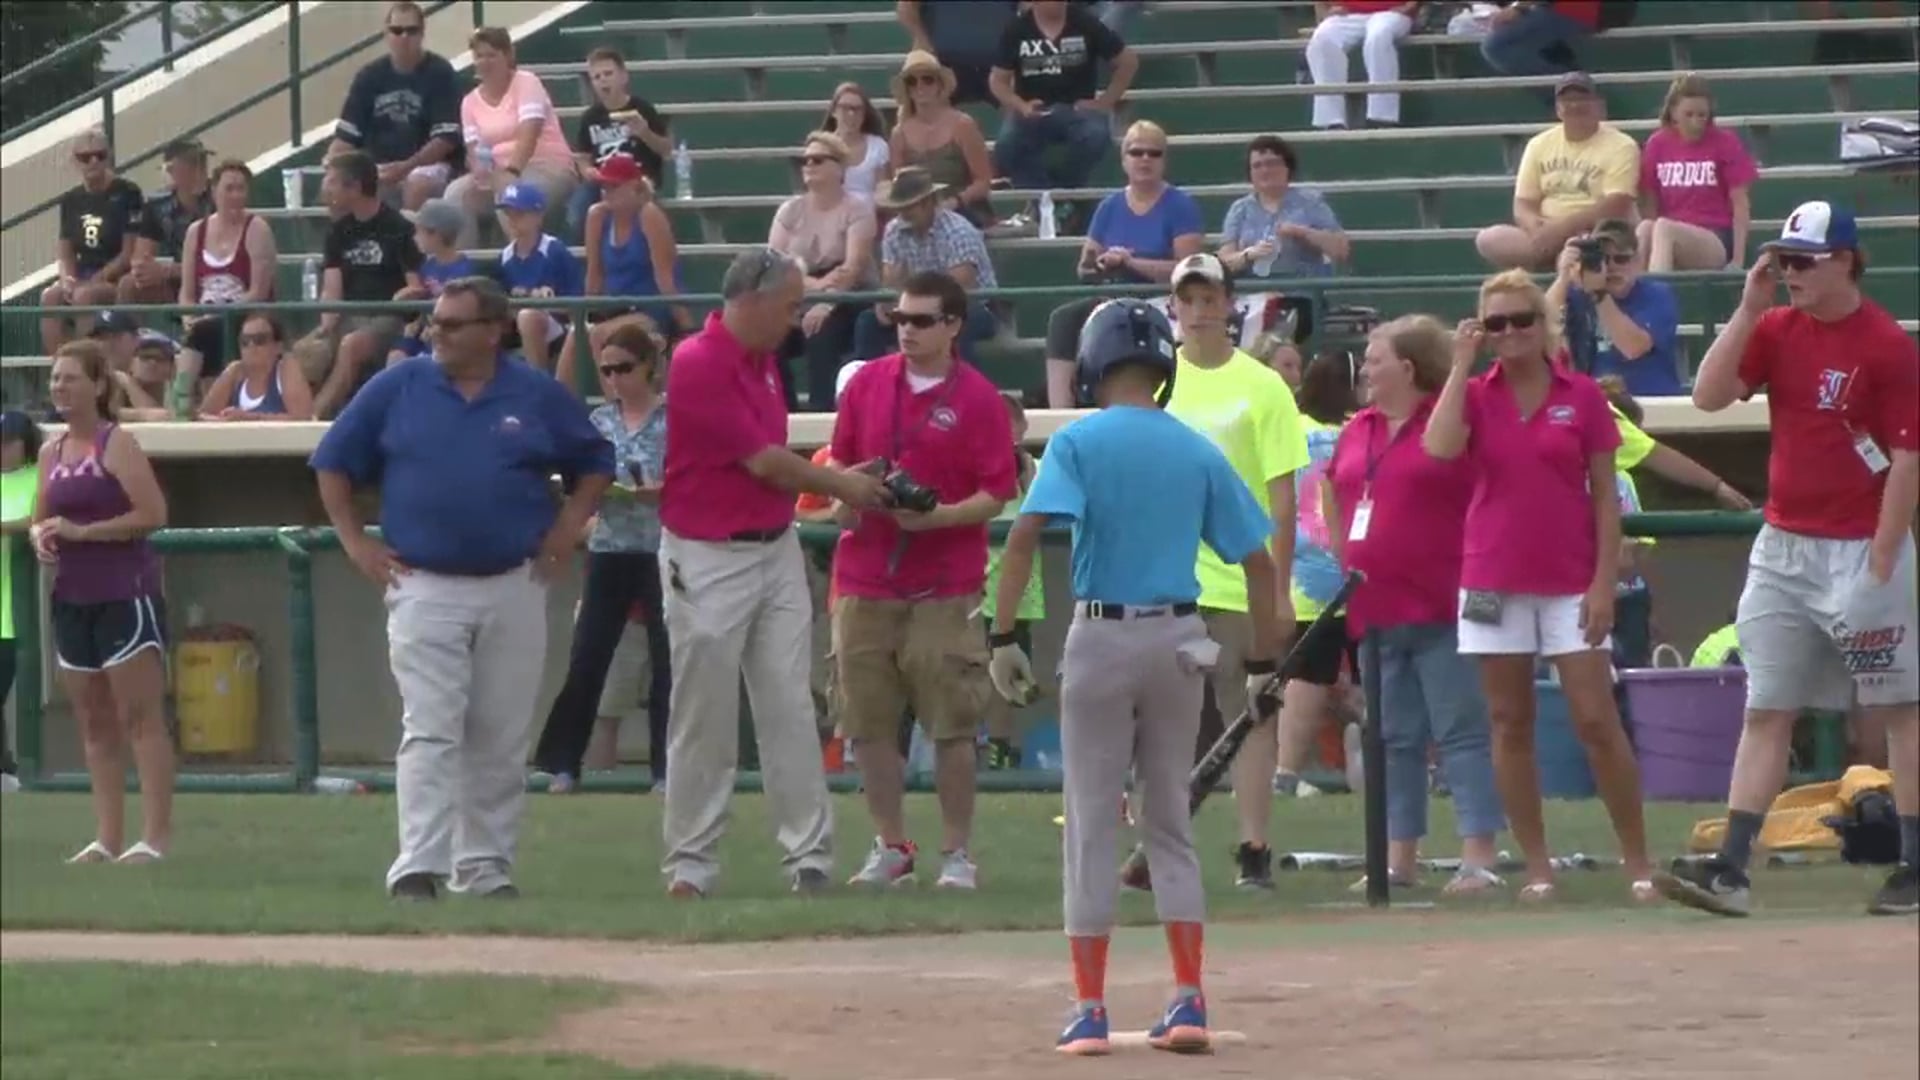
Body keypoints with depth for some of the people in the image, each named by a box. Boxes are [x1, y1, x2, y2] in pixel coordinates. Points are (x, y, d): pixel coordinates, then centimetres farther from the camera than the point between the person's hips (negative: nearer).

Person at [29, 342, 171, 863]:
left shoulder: (116, 444, -8)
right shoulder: (52, 453, 13)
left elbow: (153, 514, -16)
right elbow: (41, 520, 23)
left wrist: (79, 531, -16)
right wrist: (40, 537, -2)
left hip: (126, 595, -8)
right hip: (73, 600, 8)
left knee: (141, 718, -8)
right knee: (94, 724, 8)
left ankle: (156, 836, -10)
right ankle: (108, 837, 11)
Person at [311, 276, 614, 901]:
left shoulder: (538, 397, 3)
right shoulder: (396, 390, 1)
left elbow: (594, 464, 15)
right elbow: (333, 463, 10)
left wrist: (567, 530, 2)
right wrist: (356, 543, 2)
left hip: (513, 589, 2)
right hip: (424, 587, -2)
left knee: (501, 741, 6)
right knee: (429, 733, -10)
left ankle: (486, 867, 16)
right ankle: (419, 868, -16)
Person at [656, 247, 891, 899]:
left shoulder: (763, 359, 11)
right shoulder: (698, 364, -17)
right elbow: (762, 461, -15)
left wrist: (838, 484, 6)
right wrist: (839, 486, -4)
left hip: (776, 547, 8)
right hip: (709, 559, -8)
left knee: (791, 710, 3)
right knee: (703, 720, -1)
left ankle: (810, 859, 2)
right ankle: (690, 863, 7)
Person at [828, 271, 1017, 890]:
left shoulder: (977, 398, -3)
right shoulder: (868, 383, 9)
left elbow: (997, 494, -5)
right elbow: (841, 462, 19)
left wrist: (935, 517, -18)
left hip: (944, 589, -4)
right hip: (865, 581, 4)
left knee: (952, 726, -2)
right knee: (868, 722, 5)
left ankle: (956, 854, 5)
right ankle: (890, 847, 16)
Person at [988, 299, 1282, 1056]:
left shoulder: (1078, 442, -6)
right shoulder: (1198, 452, 5)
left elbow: (1025, 535, -19)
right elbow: (1258, 560, 4)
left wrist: (1003, 637, -18)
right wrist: (1262, 664, 10)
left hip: (1102, 635, -3)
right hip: (1179, 638, 3)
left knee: (1091, 826, 4)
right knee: (1170, 822, 13)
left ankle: (1089, 1010, 1)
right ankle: (1188, 1003, 6)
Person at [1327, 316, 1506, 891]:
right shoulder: (1356, 432, 14)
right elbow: (1335, 498, 28)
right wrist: (1345, 562, 18)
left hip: (1441, 610, -7)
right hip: (1375, 613, 7)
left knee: (1462, 734, -7)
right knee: (1395, 740, 11)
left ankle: (1479, 858, -9)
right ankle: (1398, 859, 16)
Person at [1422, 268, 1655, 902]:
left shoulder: (1582, 397, 1)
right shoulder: (1474, 395, 4)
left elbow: (1605, 495, 1)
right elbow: (1440, 446, -17)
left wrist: (1604, 581, -7)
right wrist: (1462, 364, -10)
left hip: (1570, 583, -2)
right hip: (1494, 581, 2)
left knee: (1597, 721, -6)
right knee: (1510, 725, 3)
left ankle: (1638, 860, 1)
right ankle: (1536, 866, 9)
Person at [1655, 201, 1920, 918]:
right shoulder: (1777, 331, 7)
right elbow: (1709, 396, -2)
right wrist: (1749, 309, -8)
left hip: (1860, 554, -6)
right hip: (1782, 549, 6)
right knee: (1765, 711, 2)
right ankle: (1730, 870, -1)